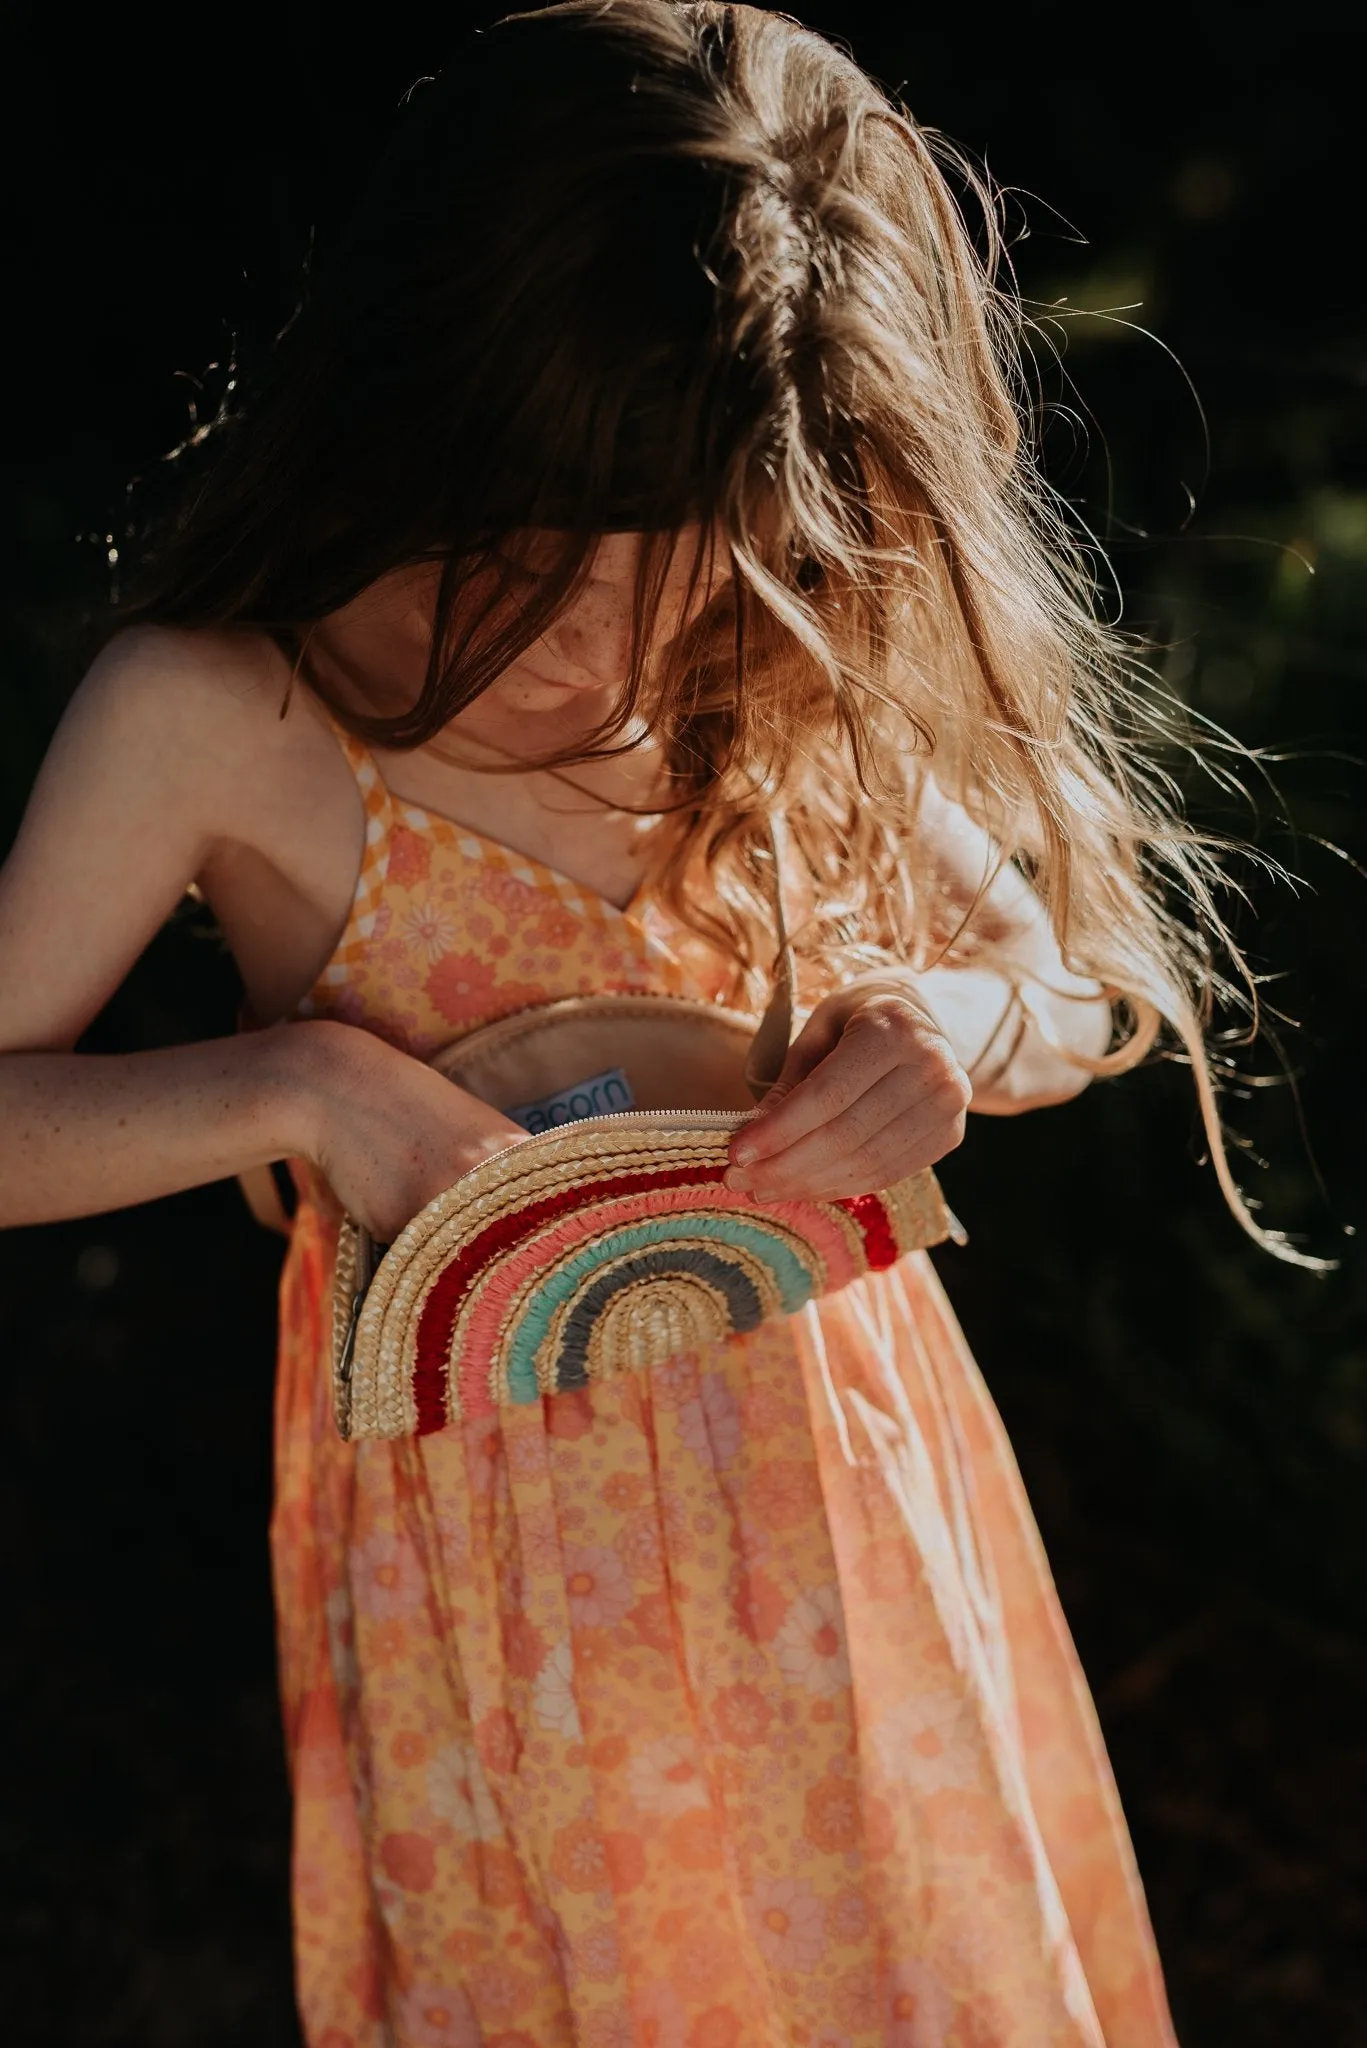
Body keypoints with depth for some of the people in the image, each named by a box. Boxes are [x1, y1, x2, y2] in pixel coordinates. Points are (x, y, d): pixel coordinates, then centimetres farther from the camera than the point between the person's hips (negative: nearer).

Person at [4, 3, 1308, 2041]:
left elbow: (1096, 987, 3)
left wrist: (959, 1028, -19)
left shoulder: (797, 669, -8)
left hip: (845, 1477, 3)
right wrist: (291, 1084, -25)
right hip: (497, 1547, -3)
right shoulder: (215, 713, -17)